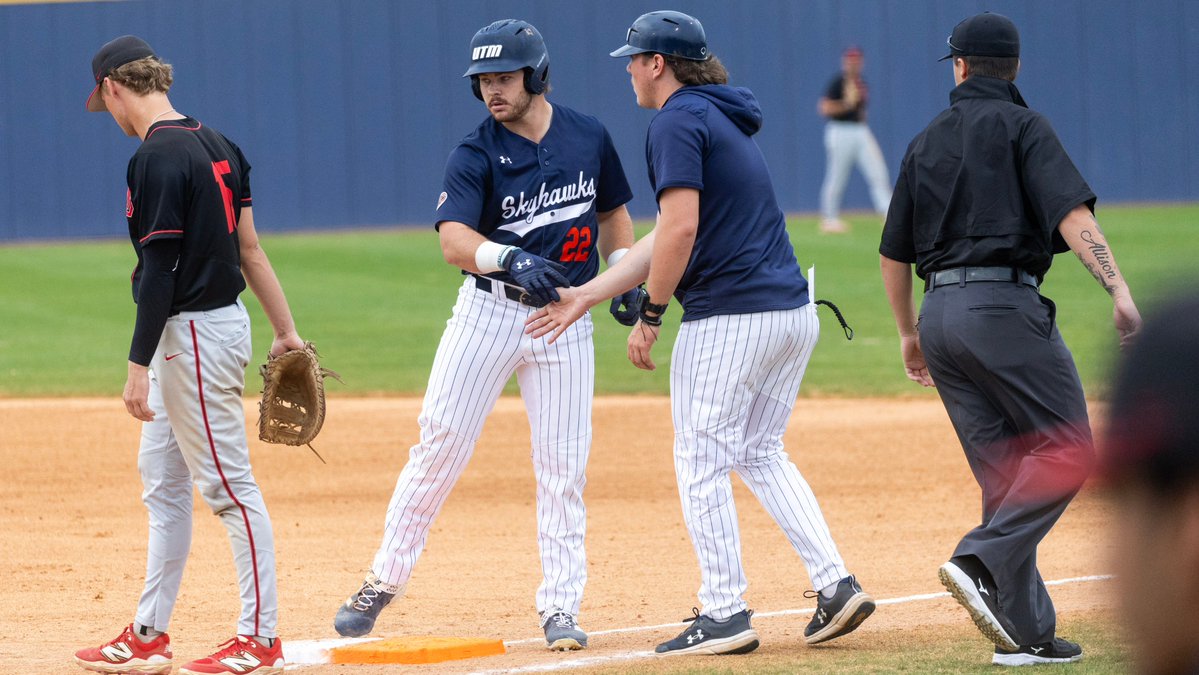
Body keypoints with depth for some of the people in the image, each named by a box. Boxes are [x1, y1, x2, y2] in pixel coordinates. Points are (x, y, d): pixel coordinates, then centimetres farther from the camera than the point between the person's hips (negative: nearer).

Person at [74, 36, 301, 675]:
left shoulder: (157, 157, -18)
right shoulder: (215, 144, 10)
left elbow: (159, 270, -21)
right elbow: (248, 245, 13)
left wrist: (139, 365, -19)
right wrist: (286, 330, 15)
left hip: (194, 334, -10)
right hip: (222, 319, 10)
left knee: (230, 485, -5)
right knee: (161, 479, 16)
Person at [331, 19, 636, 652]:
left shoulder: (588, 137, 1)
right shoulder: (475, 155, -10)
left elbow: (613, 211, 17)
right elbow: (454, 239, -25)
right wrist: (511, 258, -45)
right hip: (488, 312, -2)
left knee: (563, 465, 1)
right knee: (439, 445, -2)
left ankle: (560, 607, 8)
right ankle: (384, 580, 8)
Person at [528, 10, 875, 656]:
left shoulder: (678, 121, -9)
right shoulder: (723, 119, 22)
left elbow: (681, 227, -20)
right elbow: (666, 237, 21)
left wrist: (649, 315, -10)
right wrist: (584, 296, 20)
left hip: (727, 319, -9)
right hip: (794, 312, 9)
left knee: (702, 463, 1)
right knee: (760, 454, 19)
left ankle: (724, 614, 2)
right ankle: (835, 585, 9)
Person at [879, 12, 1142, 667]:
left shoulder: (927, 141, 17)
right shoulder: (1022, 127, 1)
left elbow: (894, 253, 21)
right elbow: (1070, 211, -15)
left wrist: (910, 334, 33)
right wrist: (1119, 289, -22)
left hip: (941, 315, 6)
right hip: (1005, 305, -6)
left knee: (1005, 471, 8)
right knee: (1066, 451, -3)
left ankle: (1025, 632, 1)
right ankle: (980, 563, -23)